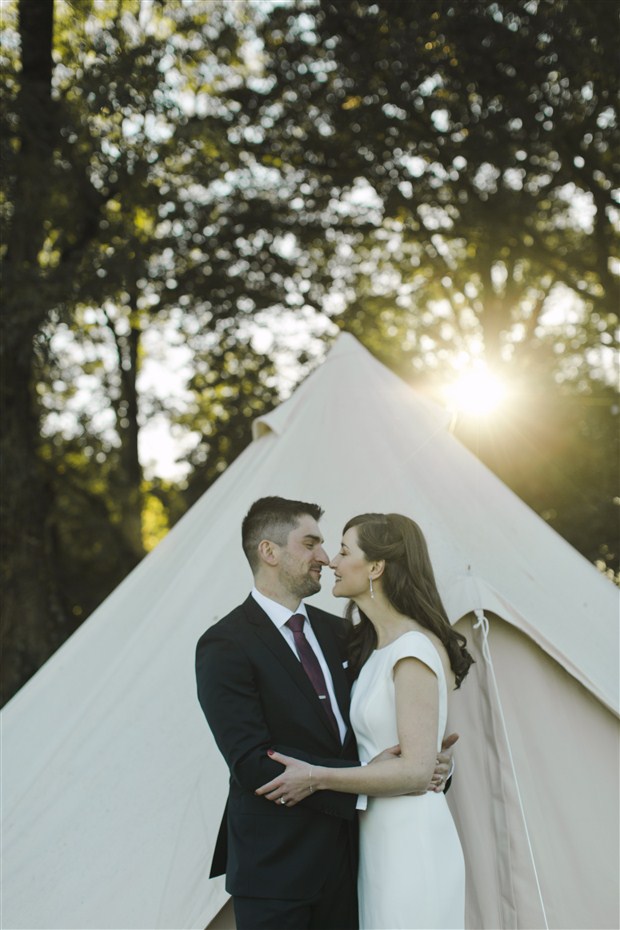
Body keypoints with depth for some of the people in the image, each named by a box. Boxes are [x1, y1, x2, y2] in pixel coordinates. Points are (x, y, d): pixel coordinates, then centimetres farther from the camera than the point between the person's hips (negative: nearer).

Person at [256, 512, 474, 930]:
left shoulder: (414, 651, -17)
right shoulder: (375, 647, 13)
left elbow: (416, 771, -21)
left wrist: (317, 778, -19)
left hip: (411, 841, -9)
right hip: (379, 837, 9)